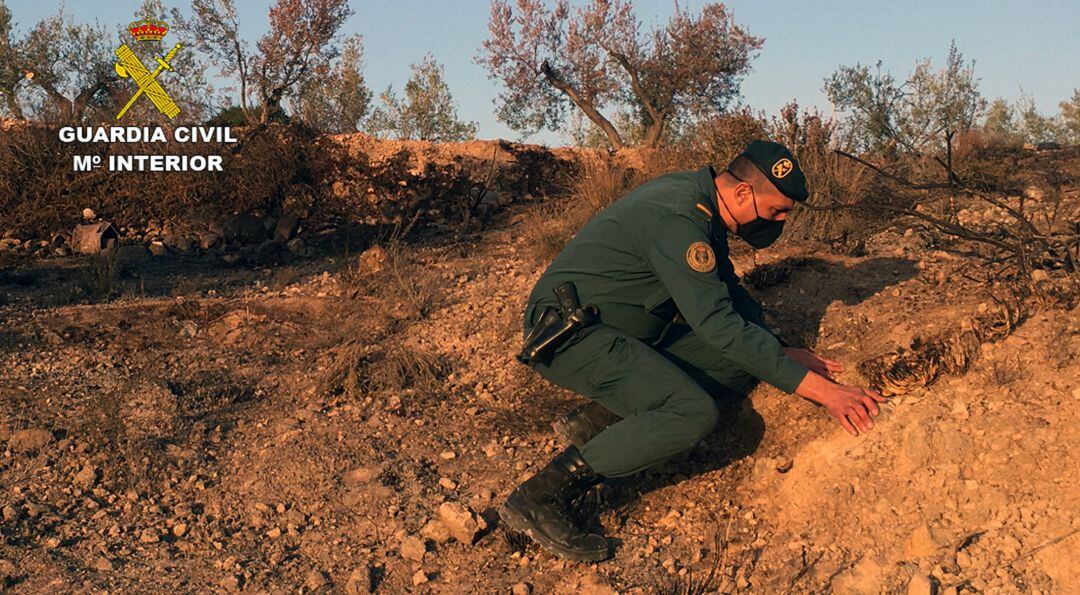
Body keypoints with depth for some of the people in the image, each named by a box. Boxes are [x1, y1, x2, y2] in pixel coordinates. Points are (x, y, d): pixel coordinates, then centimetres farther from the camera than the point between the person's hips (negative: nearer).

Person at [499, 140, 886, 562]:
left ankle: (609, 423, 2)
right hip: (570, 334, -10)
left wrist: (782, 352, 11)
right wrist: (820, 389, -26)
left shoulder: (703, 203, 7)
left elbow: (729, 291, 20)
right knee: (693, 414, -27)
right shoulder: (678, 221, -24)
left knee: (738, 363, 4)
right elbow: (720, 325, -28)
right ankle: (538, 498, -21)